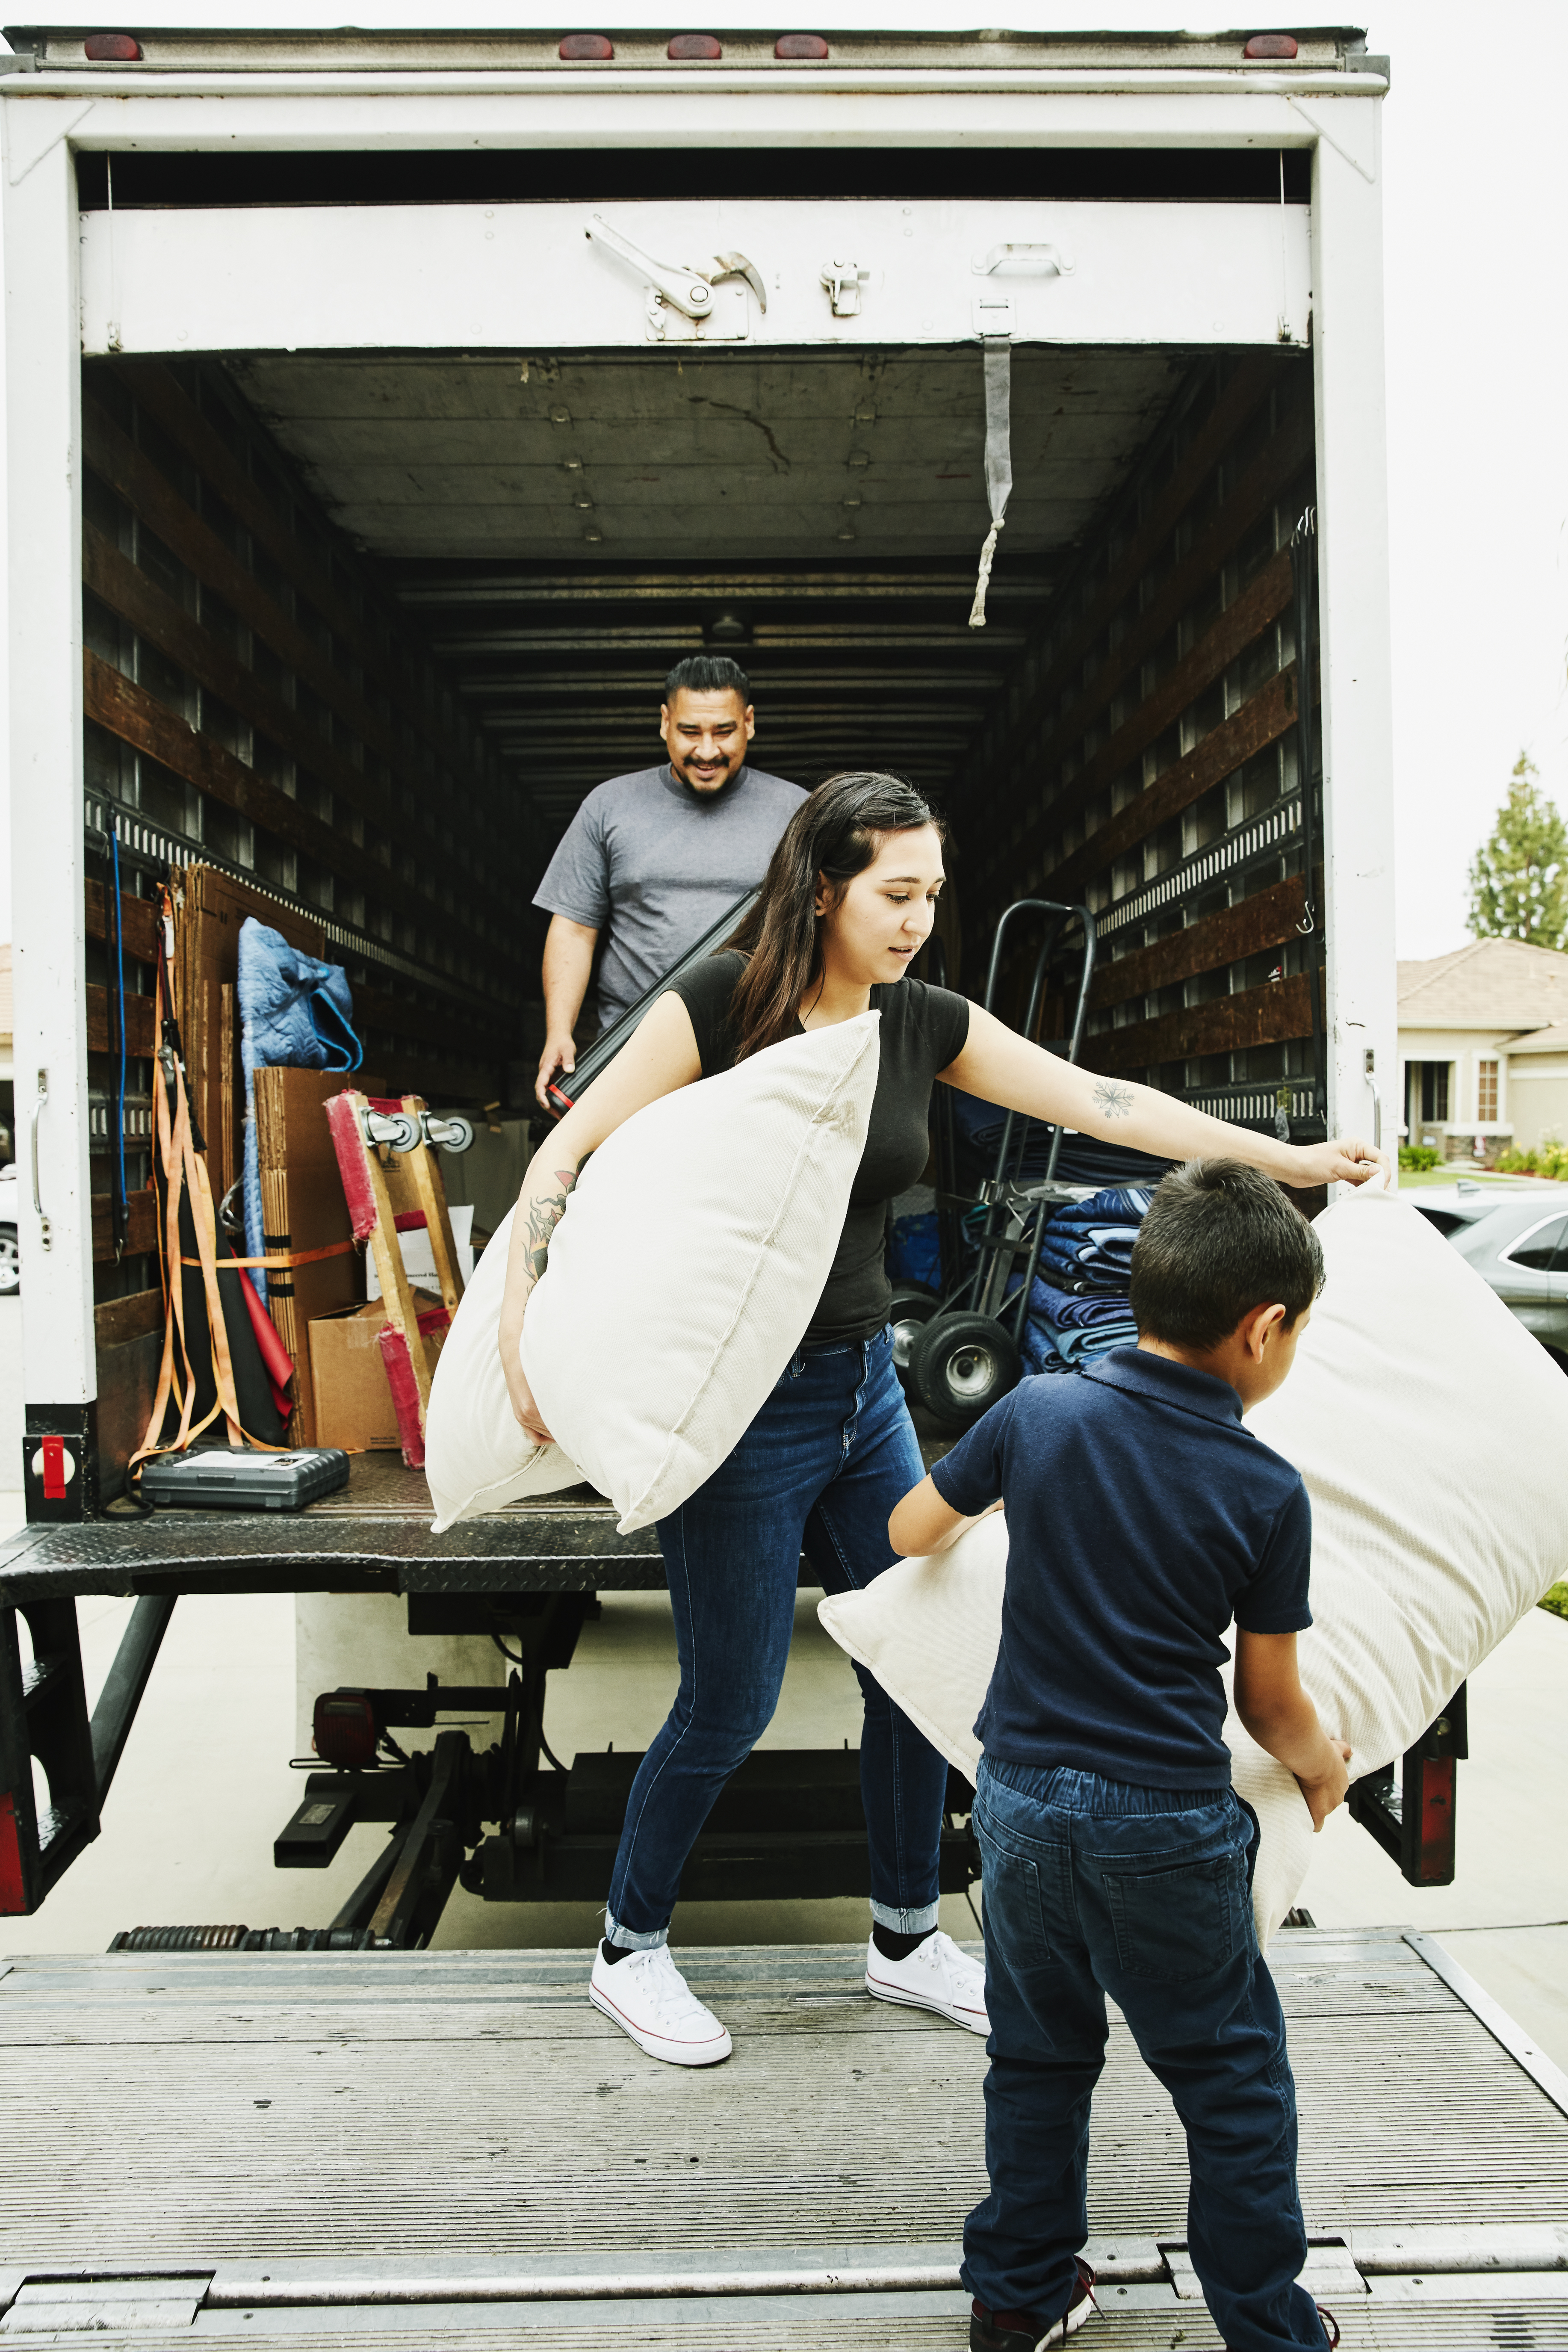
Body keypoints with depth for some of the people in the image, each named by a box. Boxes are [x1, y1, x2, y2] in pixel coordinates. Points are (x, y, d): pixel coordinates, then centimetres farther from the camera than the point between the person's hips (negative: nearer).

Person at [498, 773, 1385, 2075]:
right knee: (730, 1705, 3)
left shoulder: (925, 1023, 2)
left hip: (865, 1382, 6)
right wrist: (522, 1314, -25)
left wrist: (1286, 1157, 3)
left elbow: (1102, 1101, 3)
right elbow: (567, 1153, -13)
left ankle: (907, 1938, 35)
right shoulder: (719, 1003, -14)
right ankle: (629, 1950, 29)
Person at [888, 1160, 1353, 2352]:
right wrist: (1325, 1766, 19)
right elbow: (1271, 1702, -2)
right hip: (1167, 1827, -3)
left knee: (1038, 2057, 22)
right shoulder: (1268, 1491, -12)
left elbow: (911, 1532, 8)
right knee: (1234, 2081, 18)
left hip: (1021, 1796, 3)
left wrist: (995, 1500, 28)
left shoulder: (1036, 1412, -7)